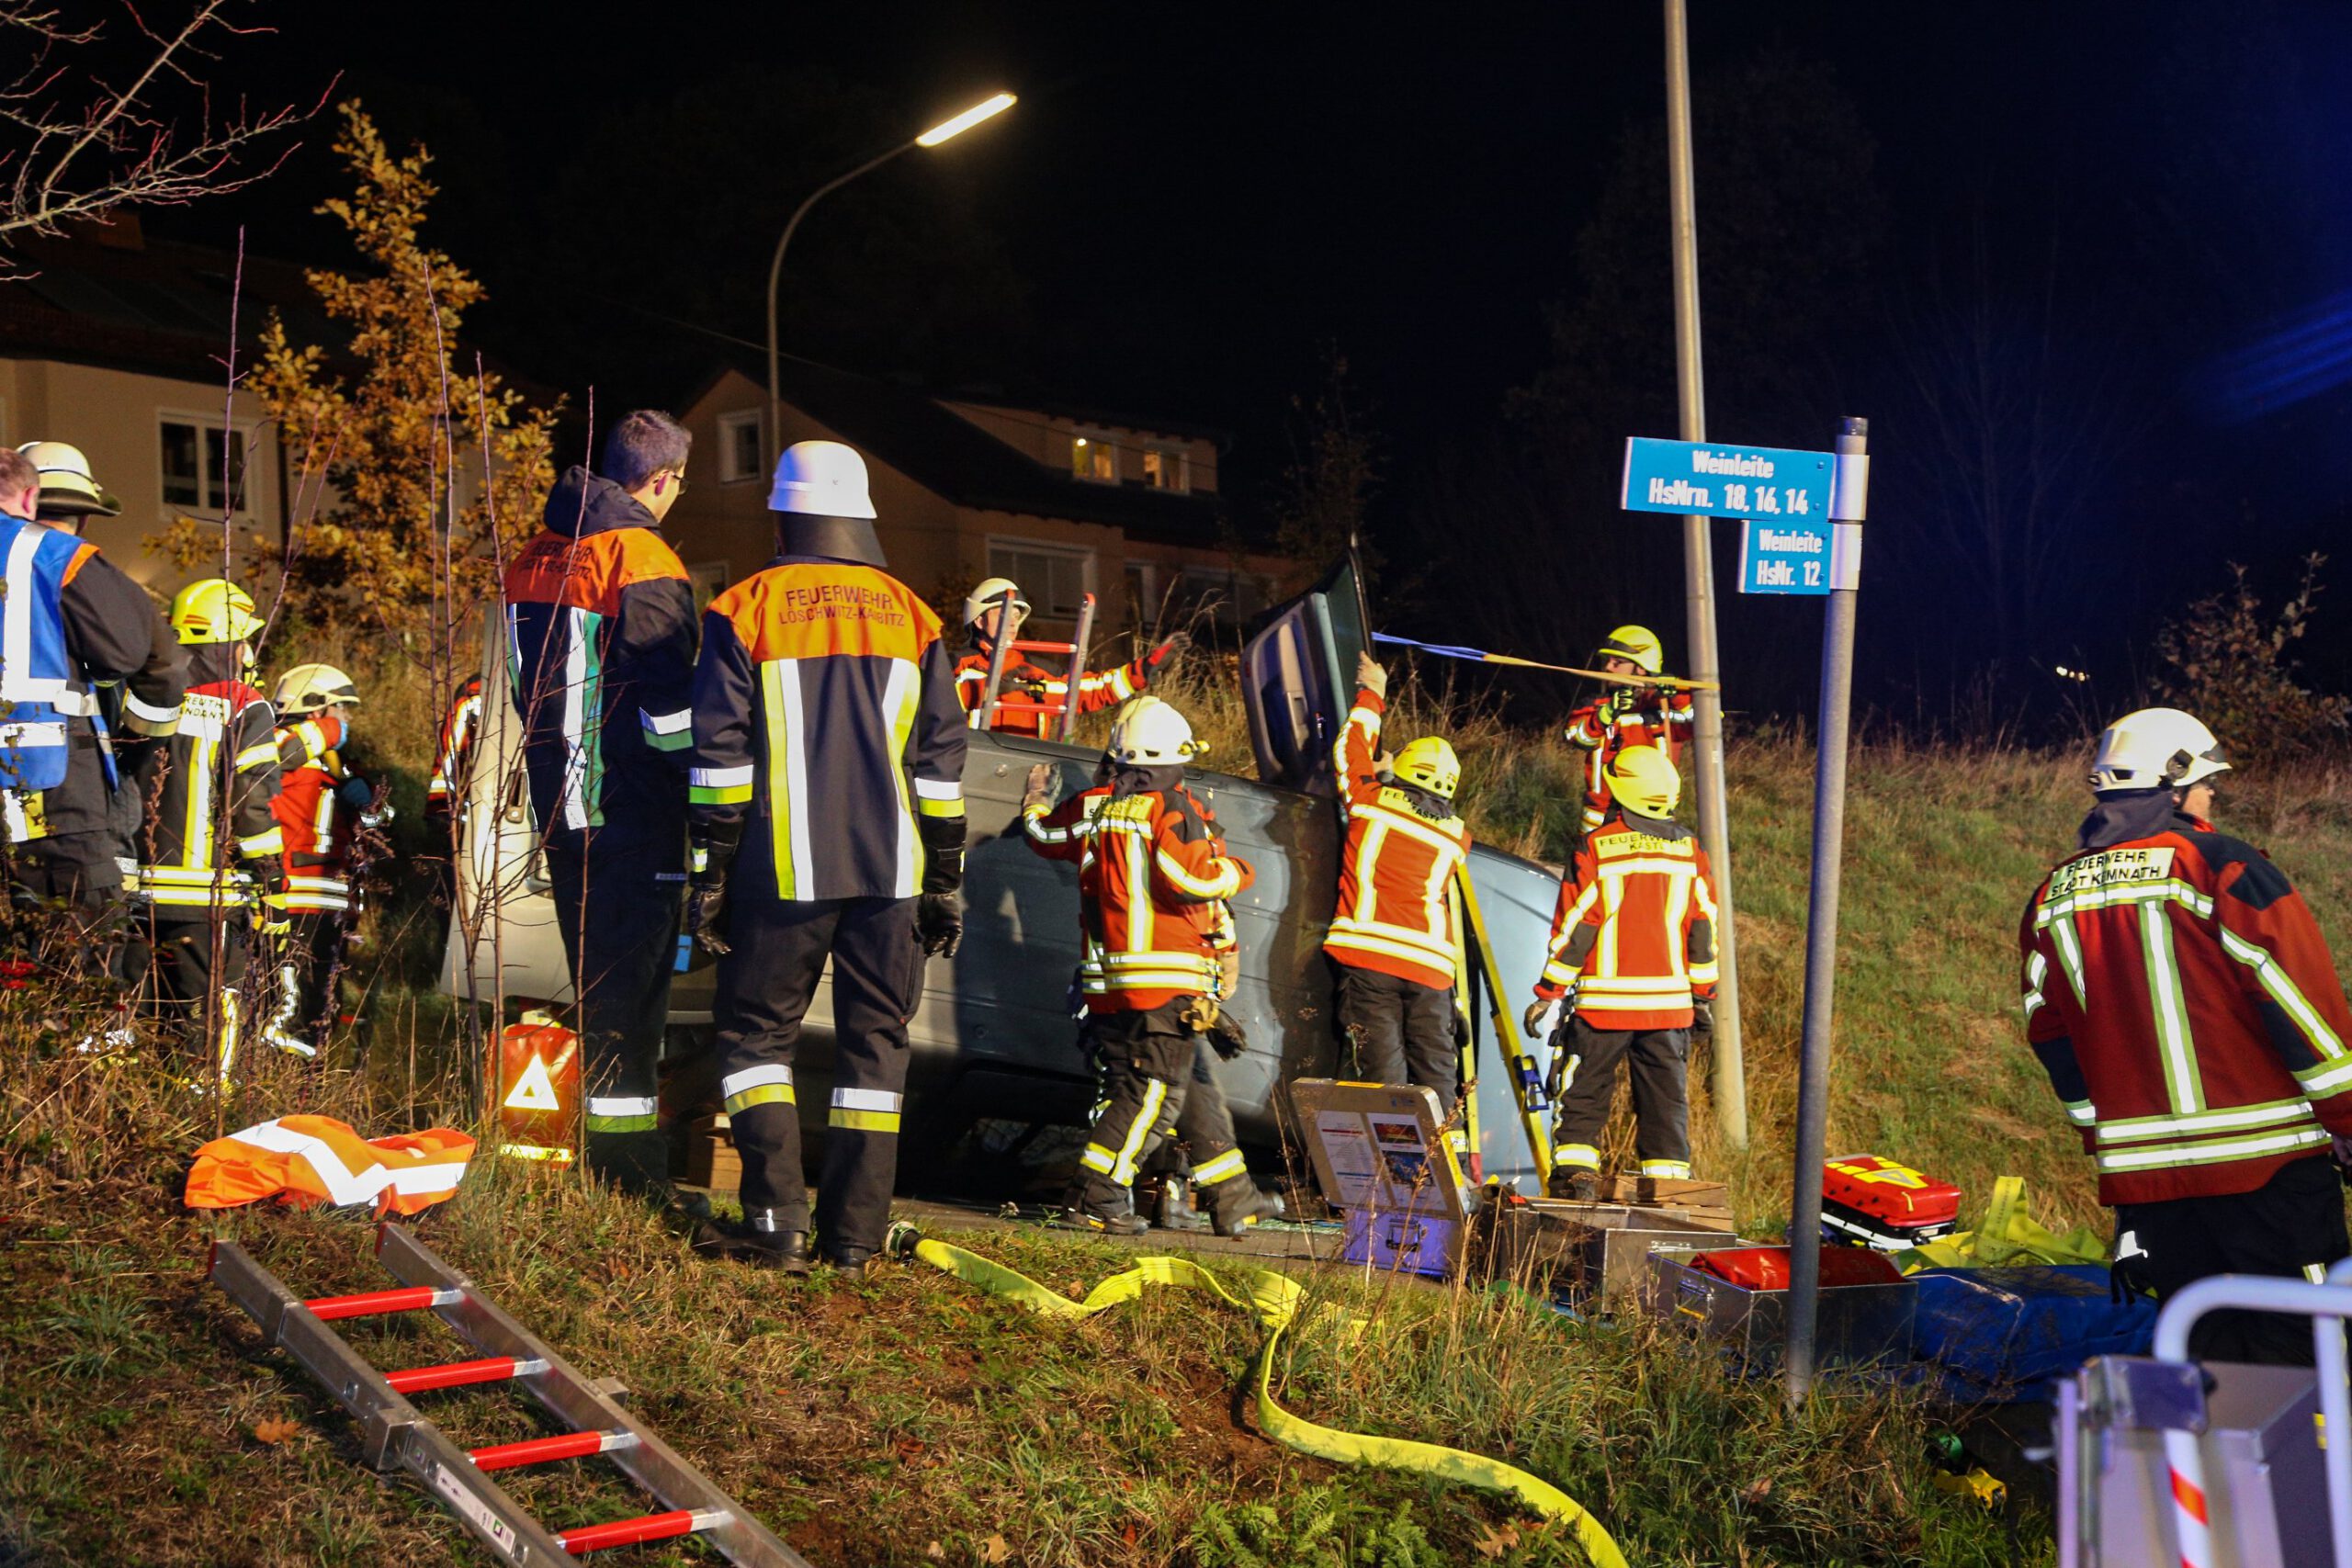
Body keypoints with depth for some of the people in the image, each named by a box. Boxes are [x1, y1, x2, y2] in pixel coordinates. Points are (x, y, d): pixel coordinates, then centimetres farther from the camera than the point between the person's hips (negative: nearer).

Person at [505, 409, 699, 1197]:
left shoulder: (533, 560, 12)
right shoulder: (642, 562, -14)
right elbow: (668, 704, -18)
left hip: (560, 808, 8)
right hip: (632, 812, -8)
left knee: (595, 978, 16)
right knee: (633, 980, -5)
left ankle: (598, 1158, 22)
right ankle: (629, 1174, -4)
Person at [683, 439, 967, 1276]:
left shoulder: (744, 610, 1)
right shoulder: (911, 617, 9)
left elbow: (720, 756, -3)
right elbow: (941, 762, 8)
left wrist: (707, 874, 1)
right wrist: (944, 881, 13)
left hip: (784, 868, -2)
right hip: (890, 870, 2)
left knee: (757, 1030, 9)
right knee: (875, 1040, 8)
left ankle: (779, 1220, -2)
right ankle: (855, 1233, 5)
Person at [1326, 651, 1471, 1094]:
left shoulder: (1373, 803, 5)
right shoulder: (1456, 837, 13)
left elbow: (1352, 749, 21)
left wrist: (1371, 694, 35)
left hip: (1369, 959, -2)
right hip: (1430, 965, 2)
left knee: (1383, 1072, -5)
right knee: (1436, 1078, 7)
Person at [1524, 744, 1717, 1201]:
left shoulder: (1597, 847, -7)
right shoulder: (1690, 850, 4)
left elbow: (1574, 928, -7)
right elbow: (1703, 929, 7)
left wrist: (1548, 995, -1)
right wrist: (1702, 994, 17)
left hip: (1603, 1001, -3)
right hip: (1669, 1002, 3)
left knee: (1583, 1097, 7)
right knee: (1666, 1103, 9)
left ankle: (1575, 1180, 0)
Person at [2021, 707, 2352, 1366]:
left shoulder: (2051, 898, 10)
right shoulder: (2222, 868, -9)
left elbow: (2049, 1034, 16)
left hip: (2138, 1174, 6)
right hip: (2262, 1163, -6)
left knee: (2202, 1346, 13)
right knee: (2294, 1343, 0)